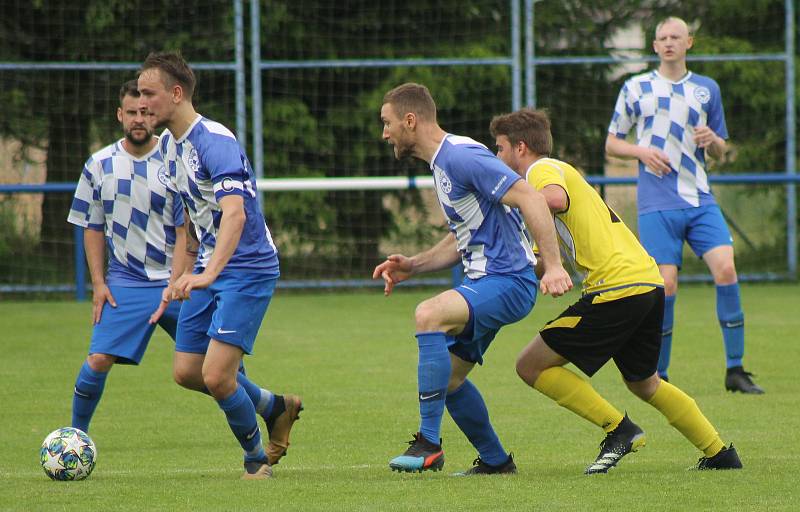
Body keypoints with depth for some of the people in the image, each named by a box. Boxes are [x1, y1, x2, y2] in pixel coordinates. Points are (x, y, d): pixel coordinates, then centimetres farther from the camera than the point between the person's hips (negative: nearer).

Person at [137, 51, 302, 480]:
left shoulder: (215, 142, -22)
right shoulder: (169, 143, 7)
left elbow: (234, 213, -36)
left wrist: (209, 273, -48)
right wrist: (182, 277, 25)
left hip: (247, 269, -9)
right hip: (207, 269, 9)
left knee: (216, 376, -15)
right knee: (186, 372, 7)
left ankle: (256, 457, 10)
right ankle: (275, 407, 29)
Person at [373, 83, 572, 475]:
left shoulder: (461, 156, -16)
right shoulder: (442, 163, 16)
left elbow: (530, 199, -23)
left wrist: (553, 265, -30)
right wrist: (412, 266, 13)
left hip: (508, 281, -11)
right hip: (485, 282, 11)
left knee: (429, 314, -32)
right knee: (447, 379, 15)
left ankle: (428, 444, -31)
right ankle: (495, 460, 30)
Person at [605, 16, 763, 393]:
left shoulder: (707, 89, 14)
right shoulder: (636, 88, 8)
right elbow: (611, 143, 12)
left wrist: (712, 140, -4)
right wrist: (642, 152, -8)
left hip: (700, 199, 2)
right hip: (657, 204, -2)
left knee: (726, 268, -14)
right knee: (665, 285, -10)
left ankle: (735, 371, -8)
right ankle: (658, 376, 4)